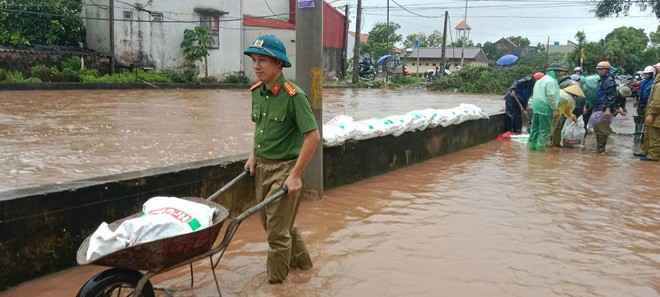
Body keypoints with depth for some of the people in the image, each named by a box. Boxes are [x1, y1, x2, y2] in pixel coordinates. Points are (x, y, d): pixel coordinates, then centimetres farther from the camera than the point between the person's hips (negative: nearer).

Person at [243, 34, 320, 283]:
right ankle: (300, 260, 42)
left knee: (277, 228, 2)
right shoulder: (256, 91, 3)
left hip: (284, 168, -8)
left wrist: (295, 175, -22)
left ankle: (276, 280, 24)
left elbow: (313, 136, -21)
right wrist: (253, 156, 9)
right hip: (262, 166, 8)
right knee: (269, 220, 21)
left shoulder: (293, 95, -20)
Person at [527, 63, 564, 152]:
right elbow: (550, 96, -20)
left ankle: (531, 144, 19)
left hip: (536, 107, 9)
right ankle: (541, 147, 0)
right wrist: (555, 109, -15)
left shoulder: (542, 79, 16)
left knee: (535, 127, 15)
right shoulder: (551, 81, -14)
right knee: (545, 129, -2)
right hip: (545, 108, -9)